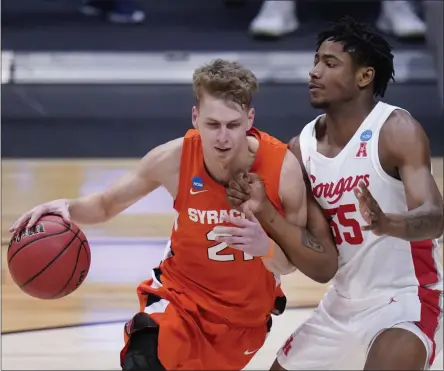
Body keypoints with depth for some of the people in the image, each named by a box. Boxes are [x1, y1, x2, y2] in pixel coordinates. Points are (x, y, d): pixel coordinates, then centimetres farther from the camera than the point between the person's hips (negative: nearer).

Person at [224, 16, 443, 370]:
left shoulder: (397, 131, -17)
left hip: (406, 300, -7)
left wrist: (386, 223, -50)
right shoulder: (301, 147, 1)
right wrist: (263, 212, -16)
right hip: (342, 306, 7)